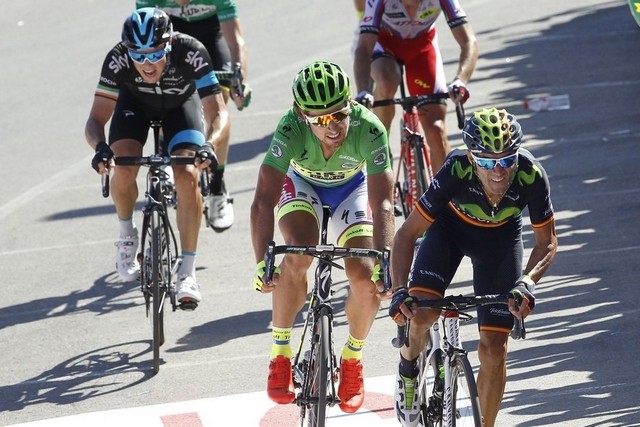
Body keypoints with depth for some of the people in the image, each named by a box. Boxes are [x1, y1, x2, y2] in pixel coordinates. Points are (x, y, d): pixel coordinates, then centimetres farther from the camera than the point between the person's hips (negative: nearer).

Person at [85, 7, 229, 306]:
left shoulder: (190, 53, -38)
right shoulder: (118, 60, -36)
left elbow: (218, 113, -39)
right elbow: (96, 118, -34)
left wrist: (208, 145, -59)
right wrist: (100, 148, -55)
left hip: (180, 103, -1)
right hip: (135, 102, 1)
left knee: (187, 176, -22)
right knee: (123, 169, -24)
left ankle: (187, 272, -13)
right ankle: (127, 235, 7)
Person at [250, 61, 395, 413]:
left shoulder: (369, 129, -37)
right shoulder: (291, 129, -38)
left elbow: (382, 203, -40)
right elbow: (264, 200, -42)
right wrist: (263, 263, -53)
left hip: (352, 186, 1)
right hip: (302, 183, -1)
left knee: (365, 277, -17)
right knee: (298, 257, -29)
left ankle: (352, 358, 12)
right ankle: (280, 354, -10)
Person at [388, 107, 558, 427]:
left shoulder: (531, 176, -35)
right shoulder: (456, 171, -38)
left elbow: (547, 242, -20)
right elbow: (408, 233, -30)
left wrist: (527, 283, -38)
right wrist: (399, 291, -43)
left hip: (501, 238, 1)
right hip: (451, 227, -1)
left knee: (493, 349, -4)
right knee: (420, 314, -22)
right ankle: (409, 368, 12)